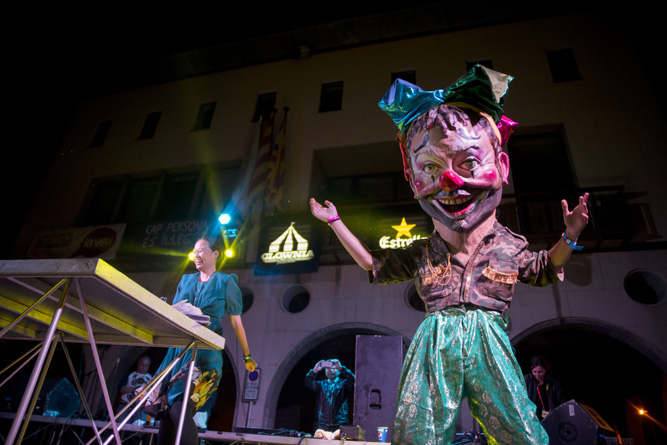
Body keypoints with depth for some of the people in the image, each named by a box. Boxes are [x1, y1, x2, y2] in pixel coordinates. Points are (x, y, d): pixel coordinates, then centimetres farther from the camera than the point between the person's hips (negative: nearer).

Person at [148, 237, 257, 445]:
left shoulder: (226, 282, 3)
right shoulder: (186, 280, 17)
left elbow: (236, 322, 6)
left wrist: (247, 356, 9)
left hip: (205, 352, -5)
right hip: (179, 348, 5)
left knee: (180, 409, -14)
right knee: (166, 409, 2)